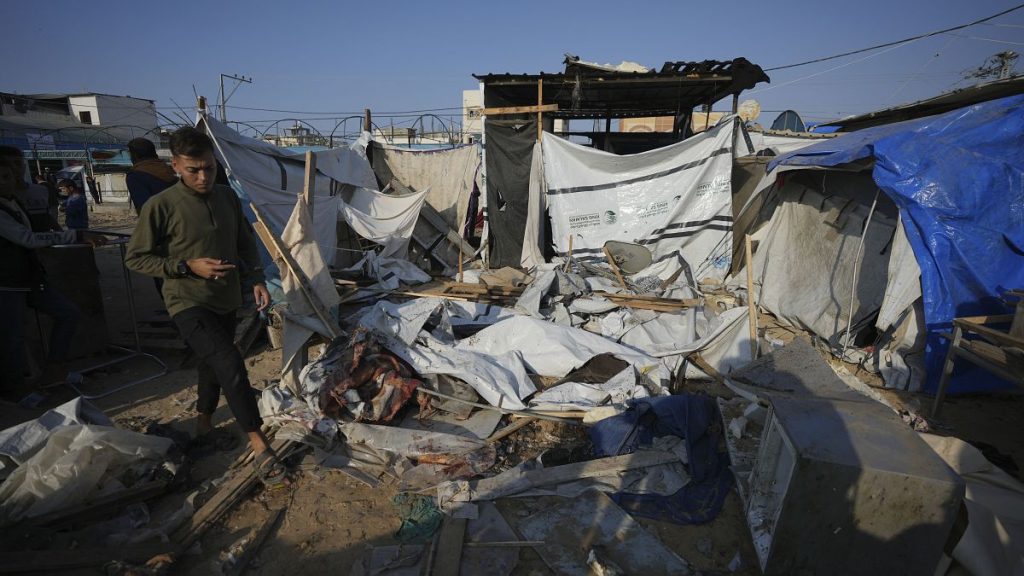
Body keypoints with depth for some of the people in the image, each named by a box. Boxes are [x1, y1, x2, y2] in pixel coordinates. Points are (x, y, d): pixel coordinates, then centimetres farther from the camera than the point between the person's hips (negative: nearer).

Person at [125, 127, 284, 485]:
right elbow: (136, 258, -7)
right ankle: (260, 448, -12)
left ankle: (204, 426, 43)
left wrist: (256, 279, 0)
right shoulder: (160, 206, -13)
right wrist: (188, 266, -18)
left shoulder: (227, 197, 3)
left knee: (213, 365, 21)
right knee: (230, 366, -19)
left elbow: (246, 243, 13)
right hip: (189, 304, -6)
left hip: (226, 302, 6)